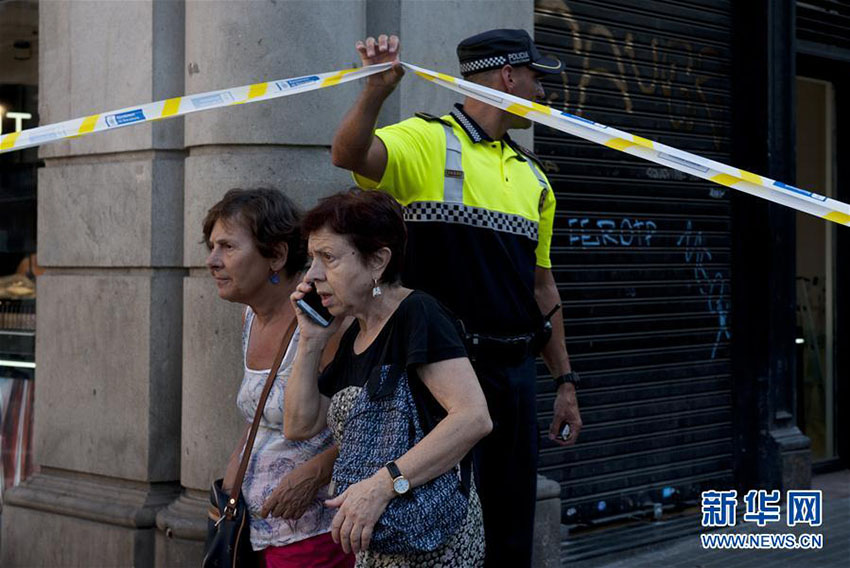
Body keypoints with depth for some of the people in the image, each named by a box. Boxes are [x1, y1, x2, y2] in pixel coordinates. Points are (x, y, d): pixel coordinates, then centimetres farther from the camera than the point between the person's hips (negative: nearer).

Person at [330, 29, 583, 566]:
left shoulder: (533, 177, 17)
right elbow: (349, 155, -24)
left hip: (516, 369, 7)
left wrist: (565, 381, 16)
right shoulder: (428, 142, -4)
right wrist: (377, 91, -41)